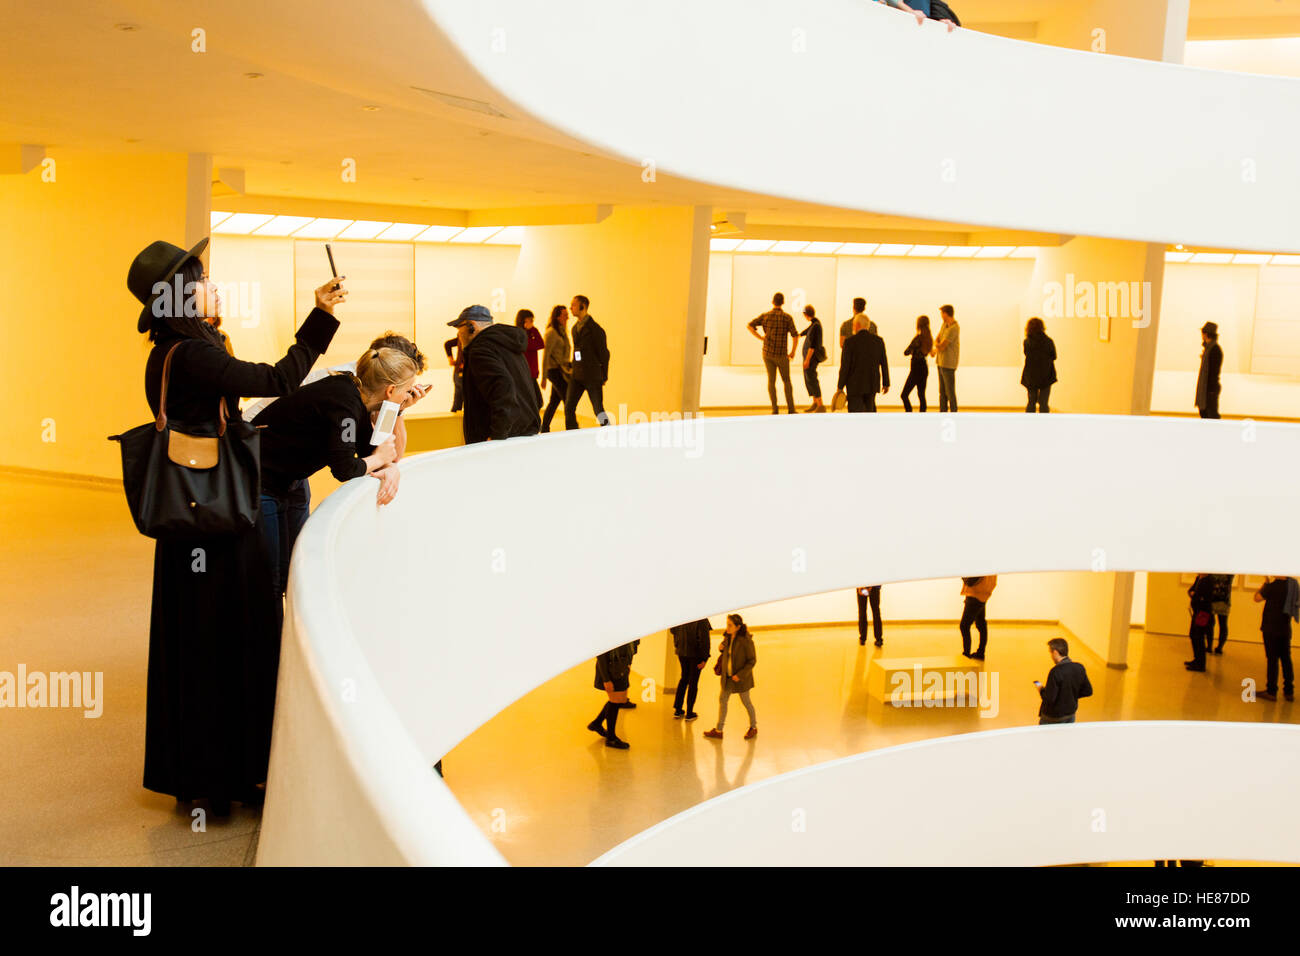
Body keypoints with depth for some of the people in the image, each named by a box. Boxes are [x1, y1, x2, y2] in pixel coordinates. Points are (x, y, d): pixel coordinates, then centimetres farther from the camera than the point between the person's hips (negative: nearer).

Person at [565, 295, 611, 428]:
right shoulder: (575, 328, 14)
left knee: (598, 410, -3)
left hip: (592, 376, -7)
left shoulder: (594, 328, -9)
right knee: (568, 408, 0)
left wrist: (603, 376, -2)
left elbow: (604, 353, -5)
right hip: (577, 376, 7)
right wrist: (573, 370, 16)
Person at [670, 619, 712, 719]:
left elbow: (672, 630, 11)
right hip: (696, 653, -5)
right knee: (693, 682, 8)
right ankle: (689, 713, 14)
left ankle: (677, 710, 23)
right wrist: (705, 658, -16)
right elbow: (704, 640, -22)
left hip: (682, 652, 5)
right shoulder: (702, 620, -21)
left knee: (684, 678, 22)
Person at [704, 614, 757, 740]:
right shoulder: (727, 637, -2)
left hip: (741, 677, -6)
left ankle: (753, 727, 31)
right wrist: (721, 648, -5)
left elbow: (752, 660, -16)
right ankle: (718, 731, 13)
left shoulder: (746, 640, -21)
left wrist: (740, 675, -21)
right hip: (727, 675, 6)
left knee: (746, 701, 9)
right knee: (722, 700, 6)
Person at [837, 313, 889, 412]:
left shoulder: (850, 342, -13)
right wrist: (886, 383, 12)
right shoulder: (878, 340, -1)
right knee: (868, 410, 18)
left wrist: (840, 386, -4)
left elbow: (845, 367, -12)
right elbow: (884, 364, 3)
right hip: (872, 384, 4)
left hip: (855, 385, -4)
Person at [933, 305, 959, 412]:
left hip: (948, 364, -9)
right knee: (942, 391, 13)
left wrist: (936, 347, 2)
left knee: (950, 391, -3)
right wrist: (937, 347, -12)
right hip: (940, 362, 9)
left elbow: (941, 347, -20)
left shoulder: (954, 328, -20)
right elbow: (936, 341, 10)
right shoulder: (945, 324, 8)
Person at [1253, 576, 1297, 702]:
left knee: (1272, 659, 0)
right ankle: (1289, 691, 18)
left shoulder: (1273, 585, -19)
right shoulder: (1293, 584, -1)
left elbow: (1257, 597, -10)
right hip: (1286, 629, 6)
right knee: (1286, 658, 12)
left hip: (1271, 629, -6)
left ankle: (1271, 691, 4)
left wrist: (1265, 583, -1)